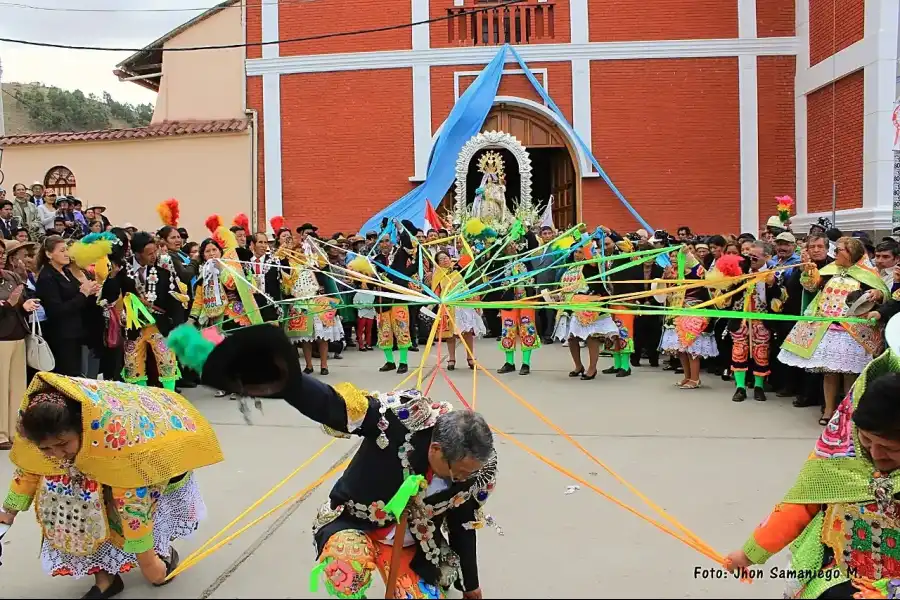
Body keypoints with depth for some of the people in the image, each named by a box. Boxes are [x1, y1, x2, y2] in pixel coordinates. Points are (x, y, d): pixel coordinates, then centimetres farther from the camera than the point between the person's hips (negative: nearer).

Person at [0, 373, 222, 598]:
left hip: (155, 449, -5)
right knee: (61, 486, -15)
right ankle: (105, 576, -3)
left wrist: (145, 559, -31)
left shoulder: (113, 430, -45)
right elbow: (30, 466, -3)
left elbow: (132, 499, -39)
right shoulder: (36, 422, -26)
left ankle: (163, 552, 17)